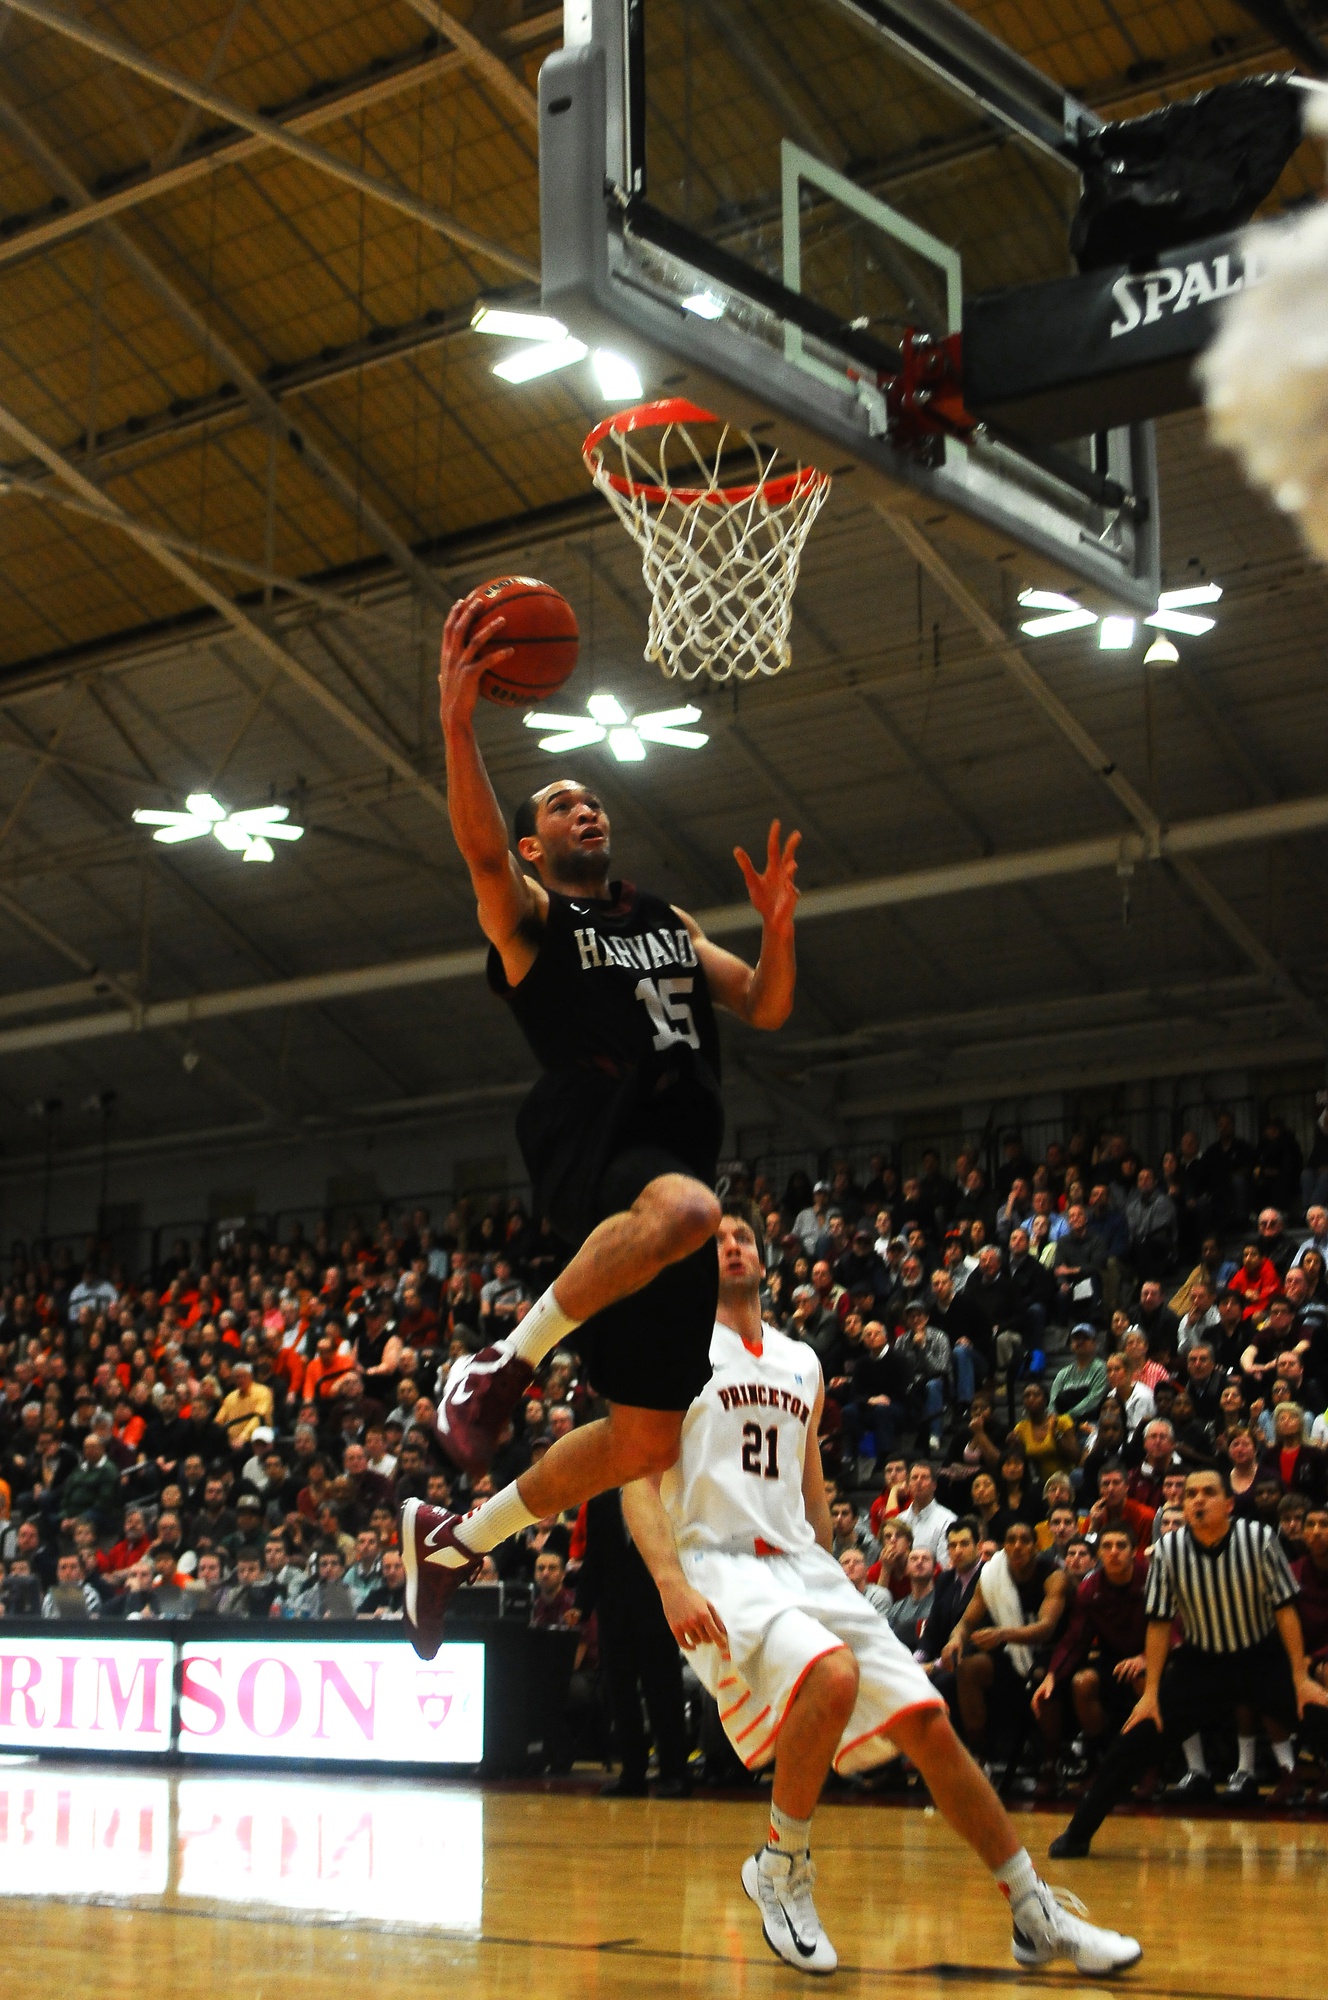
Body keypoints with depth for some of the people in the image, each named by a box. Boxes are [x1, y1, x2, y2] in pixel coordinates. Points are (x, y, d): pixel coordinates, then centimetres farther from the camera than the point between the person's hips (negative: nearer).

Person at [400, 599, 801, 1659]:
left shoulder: (669, 921, 27)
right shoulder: (527, 914, 9)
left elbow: (765, 1009, 22)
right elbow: (481, 849, -13)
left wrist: (777, 926, 3)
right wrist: (457, 723, -26)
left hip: (677, 1160, 6)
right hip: (593, 1144, -6)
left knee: (646, 1437, 4)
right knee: (681, 1209, -44)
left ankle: (453, 1538, 22)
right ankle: (504, 1362, -25)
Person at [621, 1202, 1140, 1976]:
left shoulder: (802, 1363, 19)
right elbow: (638, 1480, -8)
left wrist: (830, 1581, 22)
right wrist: (671, 1583, -22)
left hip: (803, 1565, 6)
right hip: (719, 1567, -6)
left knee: (929, 1723, -2)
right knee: (832, 1676, -34)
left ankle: (1038, 1915, 8)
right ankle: (781, 1869, -11)